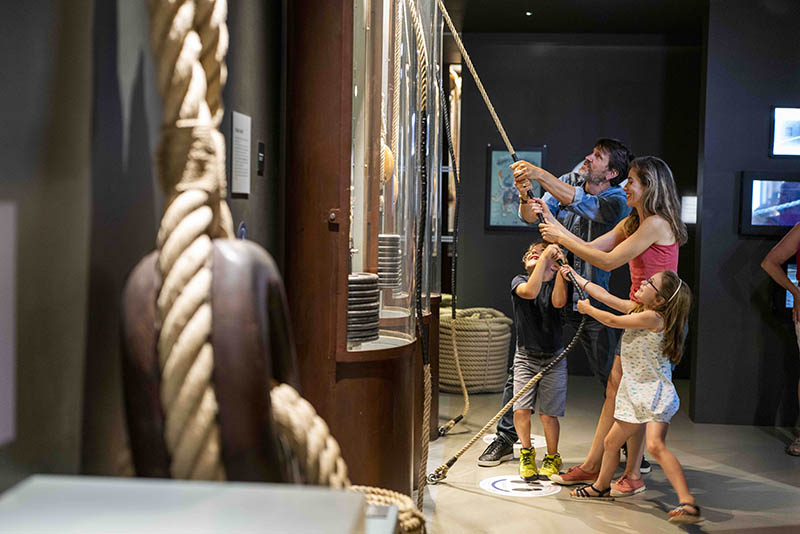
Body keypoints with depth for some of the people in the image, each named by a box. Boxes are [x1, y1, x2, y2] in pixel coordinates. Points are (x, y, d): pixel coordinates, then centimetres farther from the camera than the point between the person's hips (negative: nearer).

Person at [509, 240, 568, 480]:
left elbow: (558, 302, -20)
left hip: (553, 357, 0)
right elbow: (530, 292, -23)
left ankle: (552, 457, 22)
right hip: (526, 356, 0)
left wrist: (561, 266, -22)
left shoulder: (556, 283, 3)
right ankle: (527, 453, 16)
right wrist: (545, 256, -24)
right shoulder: (519, 281, 2)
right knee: (521, 409, -10)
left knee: (548, 413, -2)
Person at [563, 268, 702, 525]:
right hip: (634, 393, 10)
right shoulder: (637, 309, 7)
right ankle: (601, 486, 41)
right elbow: (605, 296, 16)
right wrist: (576, 277, 22)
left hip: (655, 393, -9)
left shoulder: (653, 317, -19)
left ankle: (688, 503, -30)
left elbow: (612, 321, -13)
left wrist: (587, 309, 4)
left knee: (655, 445, -27)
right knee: (611, 442, 20)